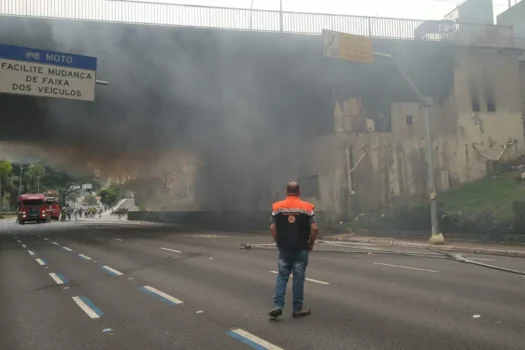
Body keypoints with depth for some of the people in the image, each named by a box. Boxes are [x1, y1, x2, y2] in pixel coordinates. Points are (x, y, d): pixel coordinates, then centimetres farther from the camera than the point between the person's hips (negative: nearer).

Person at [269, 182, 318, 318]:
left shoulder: (277, 207, 1)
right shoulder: (307, 207, -4)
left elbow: (272, 227, -2)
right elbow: (314, 228, -9)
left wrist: (278, 243, 9)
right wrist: (310, 244, 4)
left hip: (284, 248, 2)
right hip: (301, 248, -2)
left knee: (282, 276, 9)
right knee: (298, 278, 6)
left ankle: (278, 306, 1)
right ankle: (298, 308, 13)